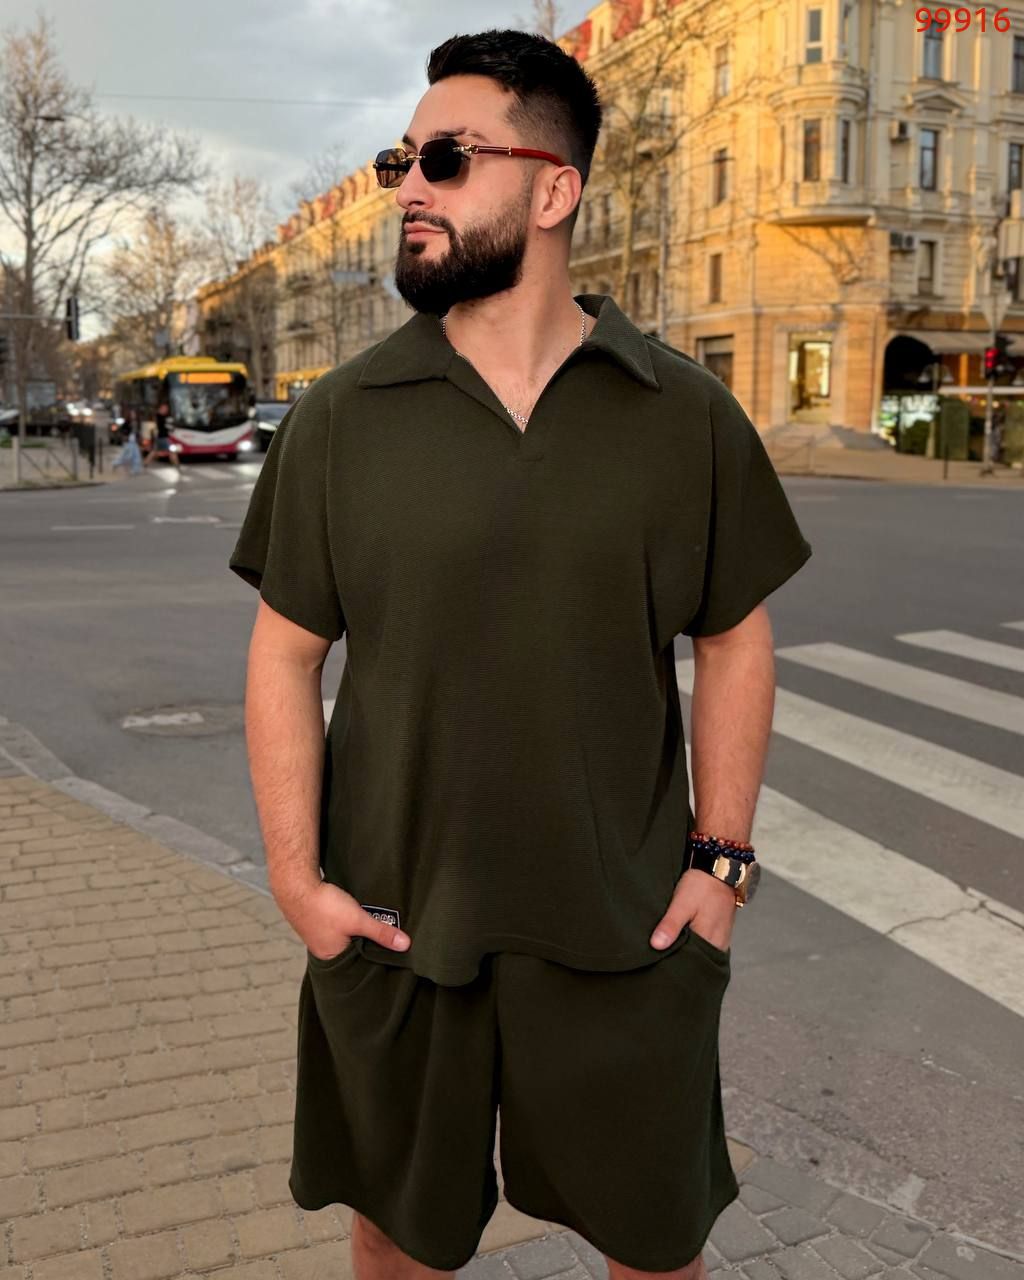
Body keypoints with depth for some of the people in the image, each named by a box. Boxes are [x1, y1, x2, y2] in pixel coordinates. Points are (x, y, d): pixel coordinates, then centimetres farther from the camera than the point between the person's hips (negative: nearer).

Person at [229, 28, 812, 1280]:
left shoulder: (687, 412, -4)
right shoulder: (340, 416, -4)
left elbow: (735, 640, 2)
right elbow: (286, 653, -1)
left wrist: (722, 857, -3)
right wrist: (296, 880, -6)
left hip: (625, 930, 0)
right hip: (393, 929, 1)